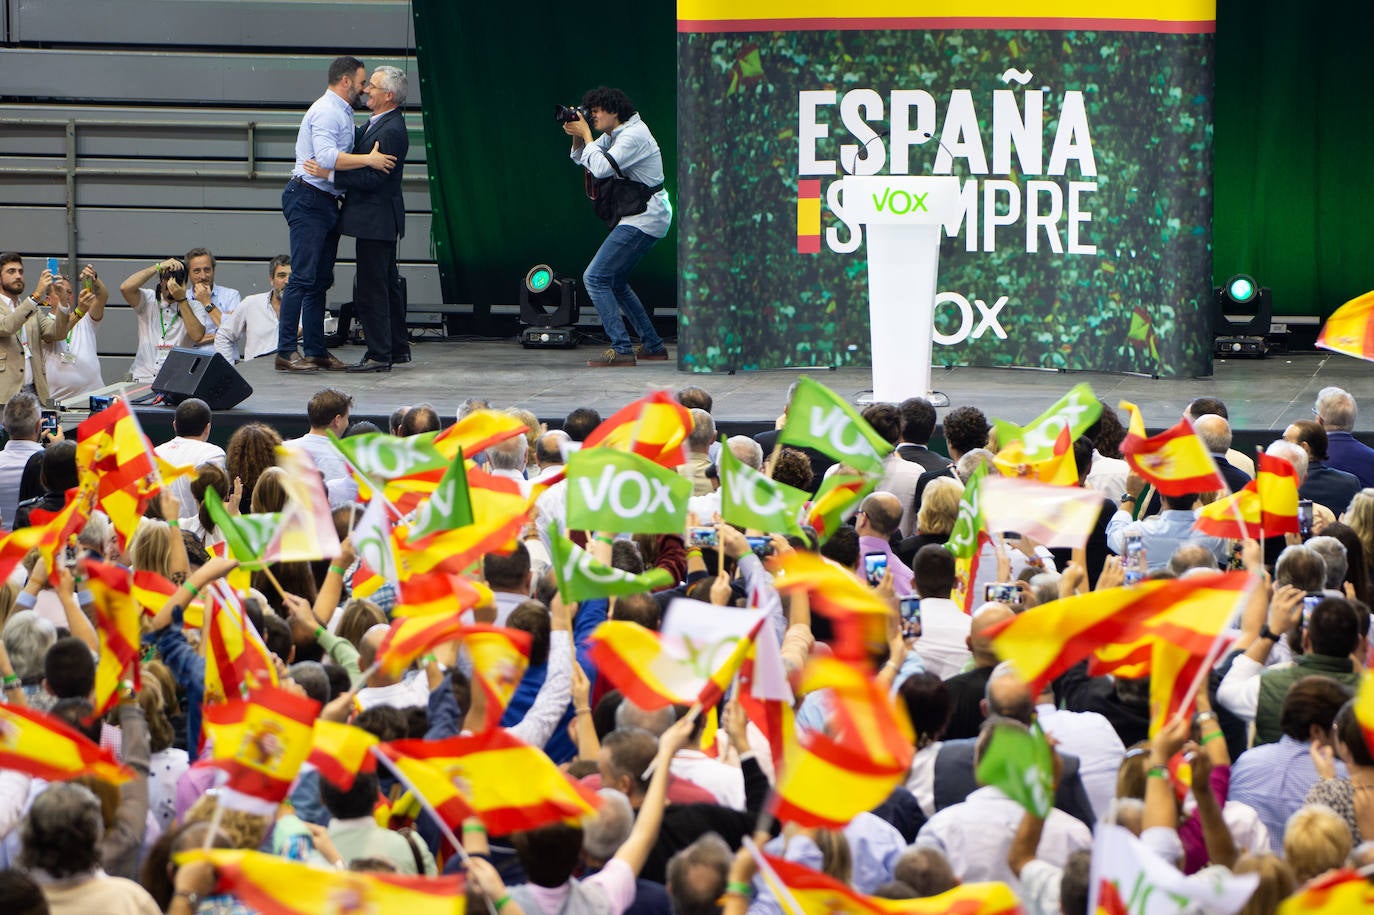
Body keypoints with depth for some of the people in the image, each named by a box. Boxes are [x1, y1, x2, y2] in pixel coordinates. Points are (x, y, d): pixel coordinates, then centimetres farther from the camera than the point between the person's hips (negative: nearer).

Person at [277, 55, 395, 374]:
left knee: (320, 280, 10)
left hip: (325, 202, 11)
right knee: (303, 276, -12)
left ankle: (316, 351, 12)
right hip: (308, 200, -11)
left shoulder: (341, 112, 20)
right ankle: (286, 351, -13)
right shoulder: (326, 112, -13)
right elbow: (326, 157, -26)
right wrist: (368, 160, -24)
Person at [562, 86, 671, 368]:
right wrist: (577, 136, 3)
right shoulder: (615, 134, 13)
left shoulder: (634, 136, -17)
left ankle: (621, 350, -17)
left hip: (644, 218, -11)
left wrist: (586, 134, -14)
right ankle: (652, 345, 24)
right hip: (641, 218, 11)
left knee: (595, 277, -14)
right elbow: (581, 159, 23)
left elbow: (601, 167, -27)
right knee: (615, 282, 19)